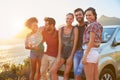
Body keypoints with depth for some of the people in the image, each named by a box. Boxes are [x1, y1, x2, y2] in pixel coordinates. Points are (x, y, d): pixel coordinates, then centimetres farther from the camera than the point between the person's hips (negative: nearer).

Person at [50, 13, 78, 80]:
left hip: (71, 52, -3)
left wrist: (71, 57, -13)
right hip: (62, 52, 4)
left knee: (66, 74, 0)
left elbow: (75, 44, -9)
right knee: (53, 71, -7)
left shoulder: (75, 29, -5)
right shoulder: (61, 29, 5)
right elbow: (60, 43, 1)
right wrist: (59, 56, -6)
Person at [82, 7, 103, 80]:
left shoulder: (93, 25, -11)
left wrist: (85, 56, -18)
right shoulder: (98, 25, 16)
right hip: (96, 52, 10)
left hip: (90, 52, -9)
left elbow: (91, 41, -18)